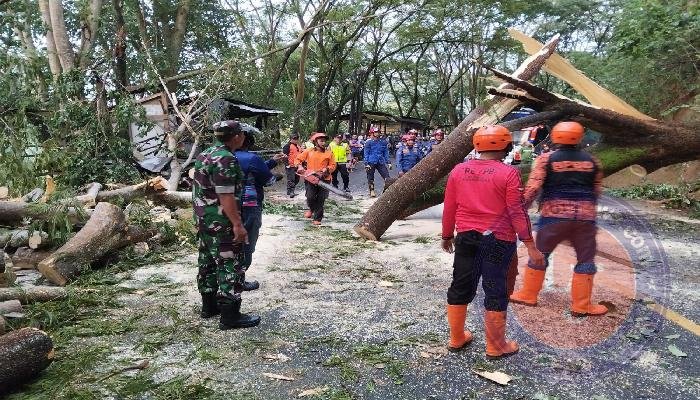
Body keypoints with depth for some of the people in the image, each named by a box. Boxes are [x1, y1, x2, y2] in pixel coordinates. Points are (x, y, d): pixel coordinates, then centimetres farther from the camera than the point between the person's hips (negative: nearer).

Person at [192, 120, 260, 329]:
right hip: (221, 223, -10)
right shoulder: (226, 159, -20)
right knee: (230, 267, -3)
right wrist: (237, 224, -23)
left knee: (208, 262, 18)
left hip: (203, 219, 10)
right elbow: (226, 196, -25)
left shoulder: (205, 154, 11)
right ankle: (230, 316, 3)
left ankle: (209, 306, 31)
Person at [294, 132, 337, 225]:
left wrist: (326, 170, -13)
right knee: (310, 197, -9)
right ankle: (311, 209, 25)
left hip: (324, 179, 1)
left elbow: (333, 165, 4)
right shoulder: (308, 151, 4)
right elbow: (298, 159, 8)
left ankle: (317, 219, 14)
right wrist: (299, 166, -11)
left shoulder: (329, 153, 4)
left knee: (320, 200, 2)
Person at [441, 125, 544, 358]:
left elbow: (449, 208, 5)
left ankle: (456, 338, 28)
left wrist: (447, 236, 18)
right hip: (497, 240, -4)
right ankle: (496, 347, 18)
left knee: (461, 287, 15)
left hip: (466, 237, 4)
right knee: (495, 292, 7)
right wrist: (530, 245, -7)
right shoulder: (508, 173, -11)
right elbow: (517, 212, -13)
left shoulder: (459, 171, 1)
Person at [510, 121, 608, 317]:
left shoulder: (546, 159, -3)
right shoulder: (592, 161, 7)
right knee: (585, 259, 10)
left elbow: (532, 188, -10)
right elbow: (597, 191, 12)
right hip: (585, 216, 2)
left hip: (554, 215, -1)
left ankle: (528, 295, 20)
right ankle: (581, 306, 14)